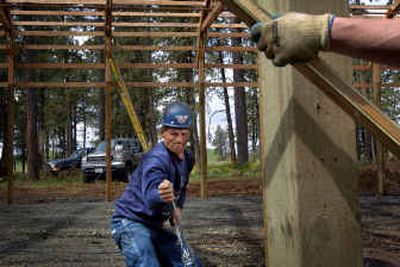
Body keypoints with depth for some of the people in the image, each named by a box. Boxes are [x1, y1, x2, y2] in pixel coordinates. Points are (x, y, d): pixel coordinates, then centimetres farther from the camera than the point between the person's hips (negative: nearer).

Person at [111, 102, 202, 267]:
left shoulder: (187, 159, 2)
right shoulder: (156, 159, -25)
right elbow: (150, 196, -43)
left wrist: (178, 207, 4)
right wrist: (160, 195, -65)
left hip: (159, 225, 8)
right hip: (132, 222, -8)